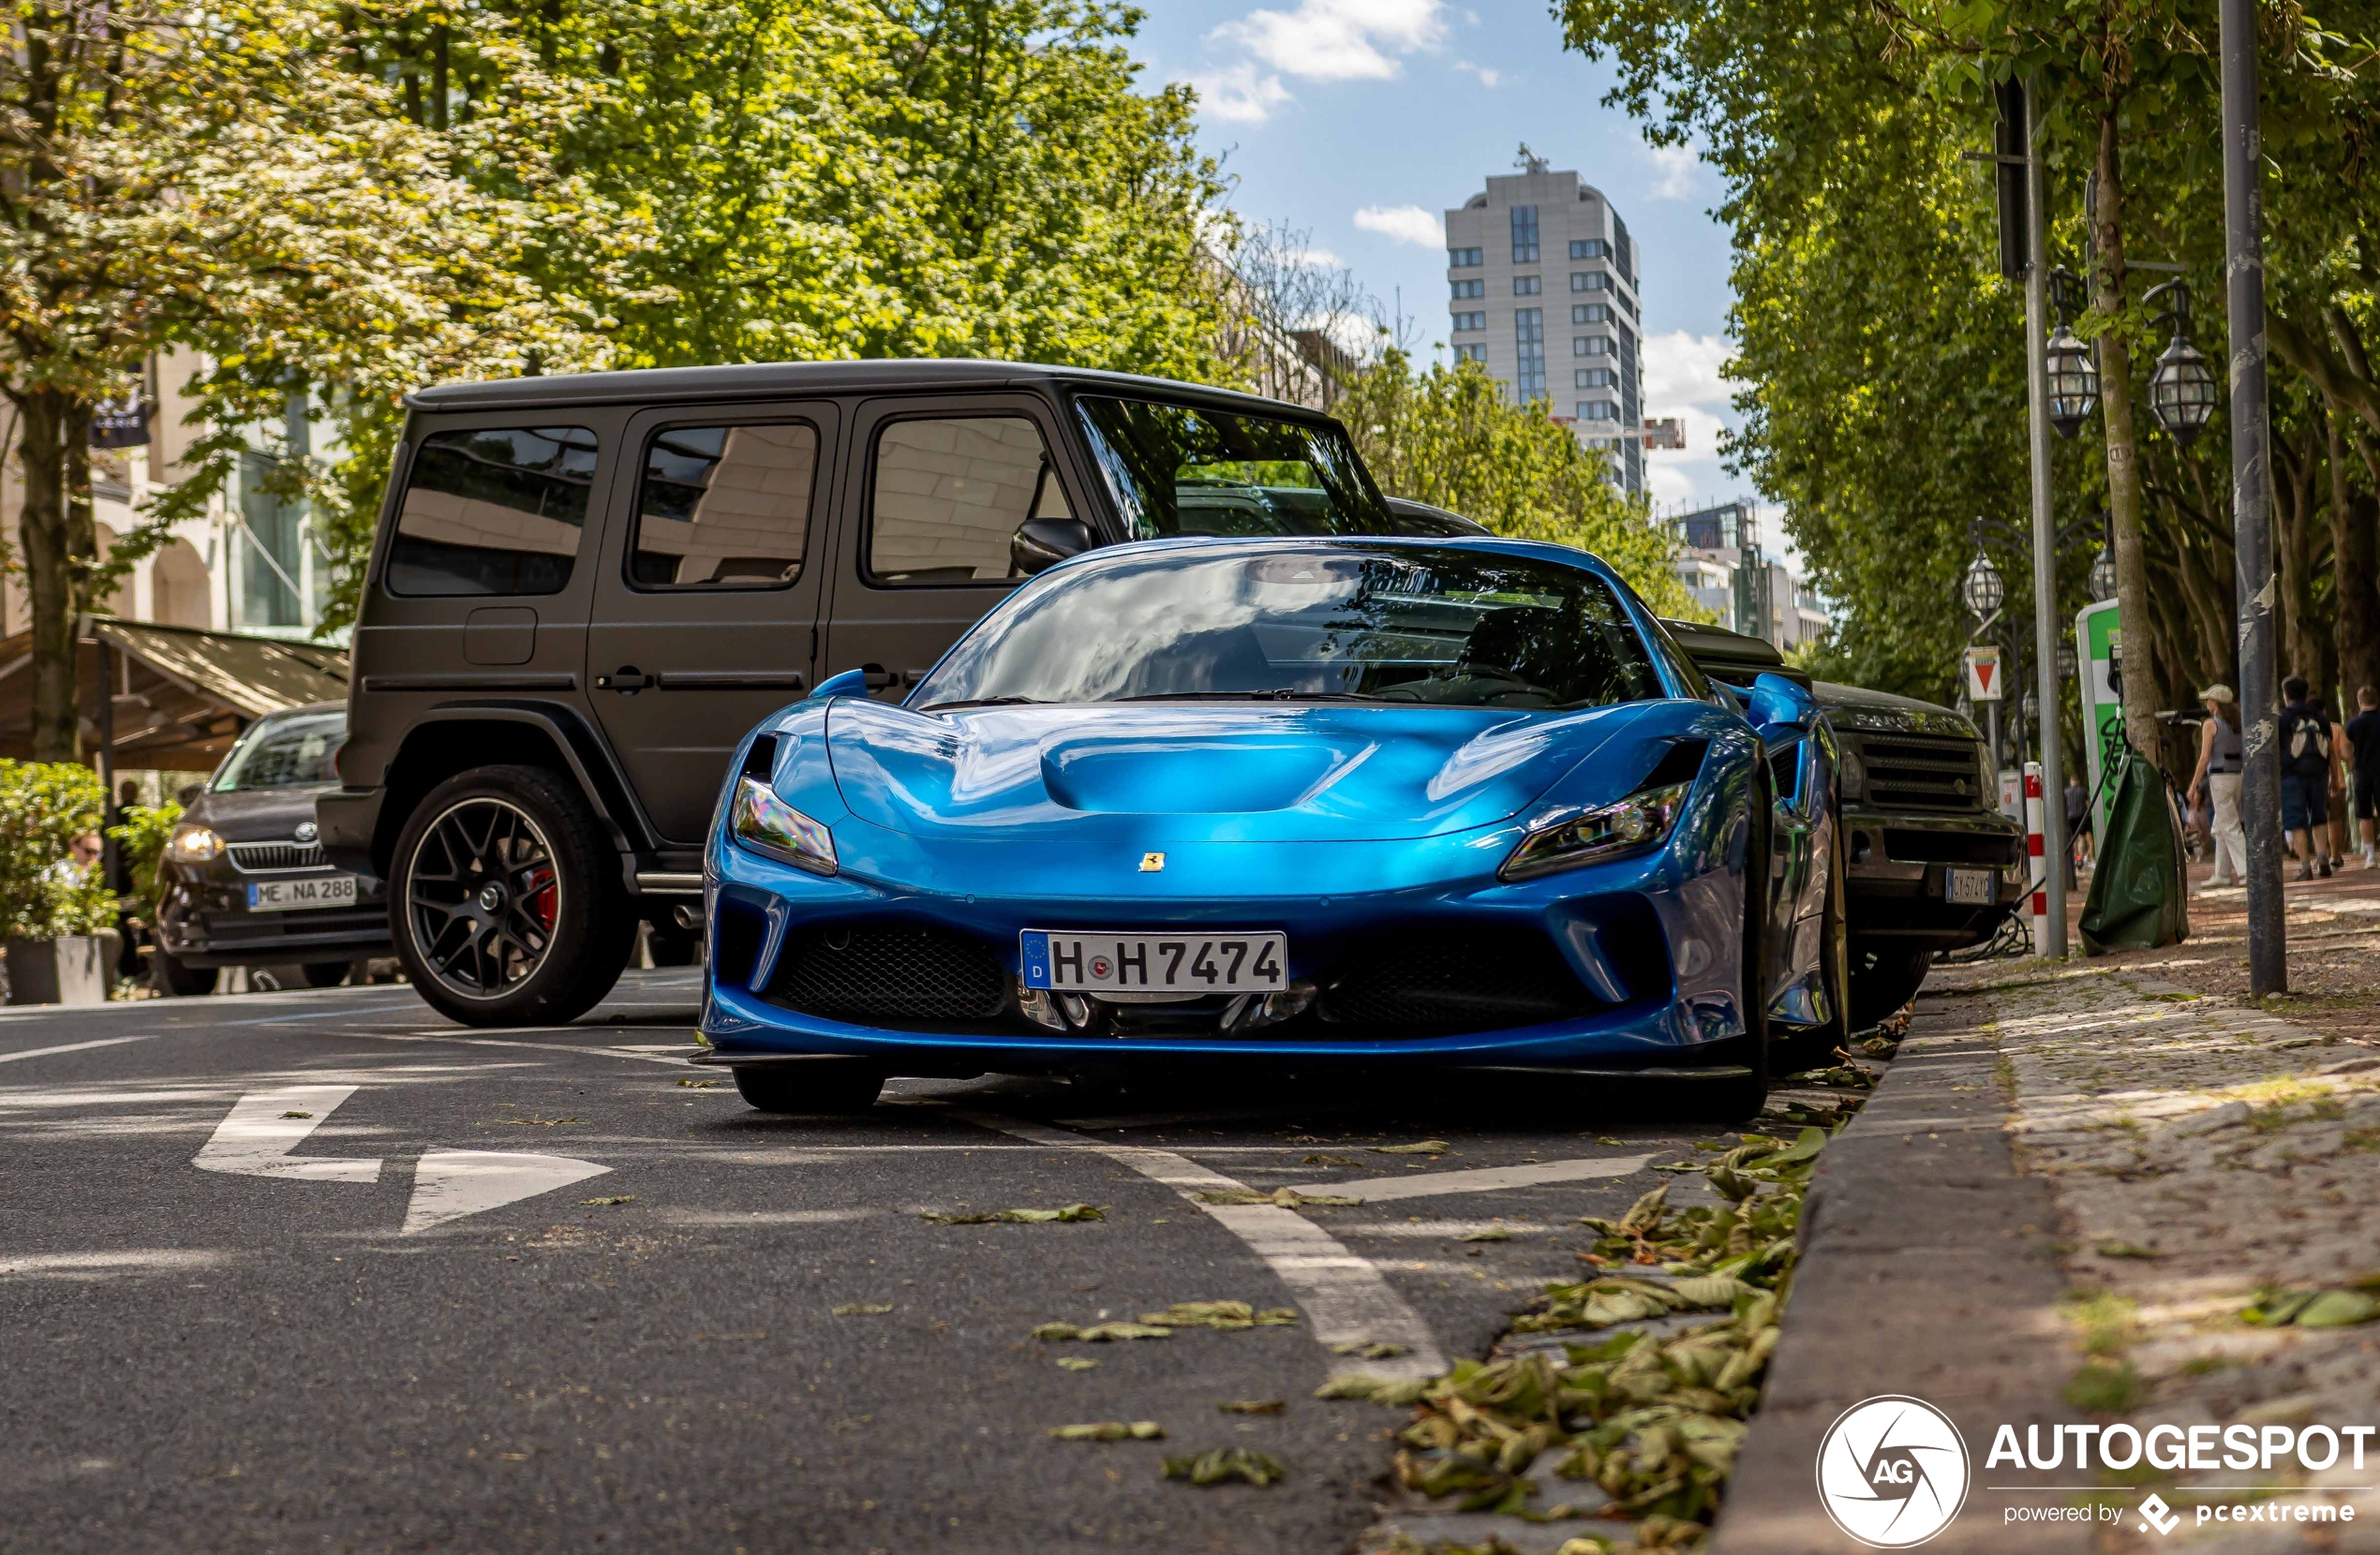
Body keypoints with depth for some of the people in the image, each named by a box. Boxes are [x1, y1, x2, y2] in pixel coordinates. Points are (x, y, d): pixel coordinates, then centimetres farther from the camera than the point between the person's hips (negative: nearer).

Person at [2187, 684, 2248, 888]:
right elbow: (2246, 753, 9)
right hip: (2239, 776, 7)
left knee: (2230, 827, -6)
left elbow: (2204, 758, -11)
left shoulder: (2211, 724, -7)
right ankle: (2222, 874, 15)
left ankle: (2247, 869, -15)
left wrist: (2194, 785, -7)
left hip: (2220, 777, -7)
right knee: (2221, 828, 14)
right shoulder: (2237, 723, 11)